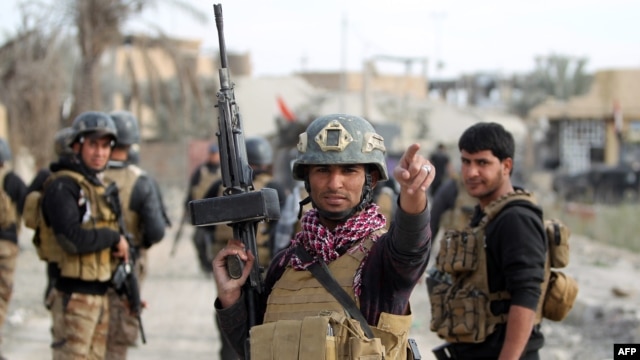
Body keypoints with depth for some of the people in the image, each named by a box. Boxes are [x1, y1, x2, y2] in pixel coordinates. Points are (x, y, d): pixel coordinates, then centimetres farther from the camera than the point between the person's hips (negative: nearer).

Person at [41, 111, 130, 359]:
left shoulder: (101, 186, 16)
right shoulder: (63, 186, -13)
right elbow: (73, 239, -24)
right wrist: (113, 237, -13)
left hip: (100, 293, 9)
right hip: (75, 295, -9)